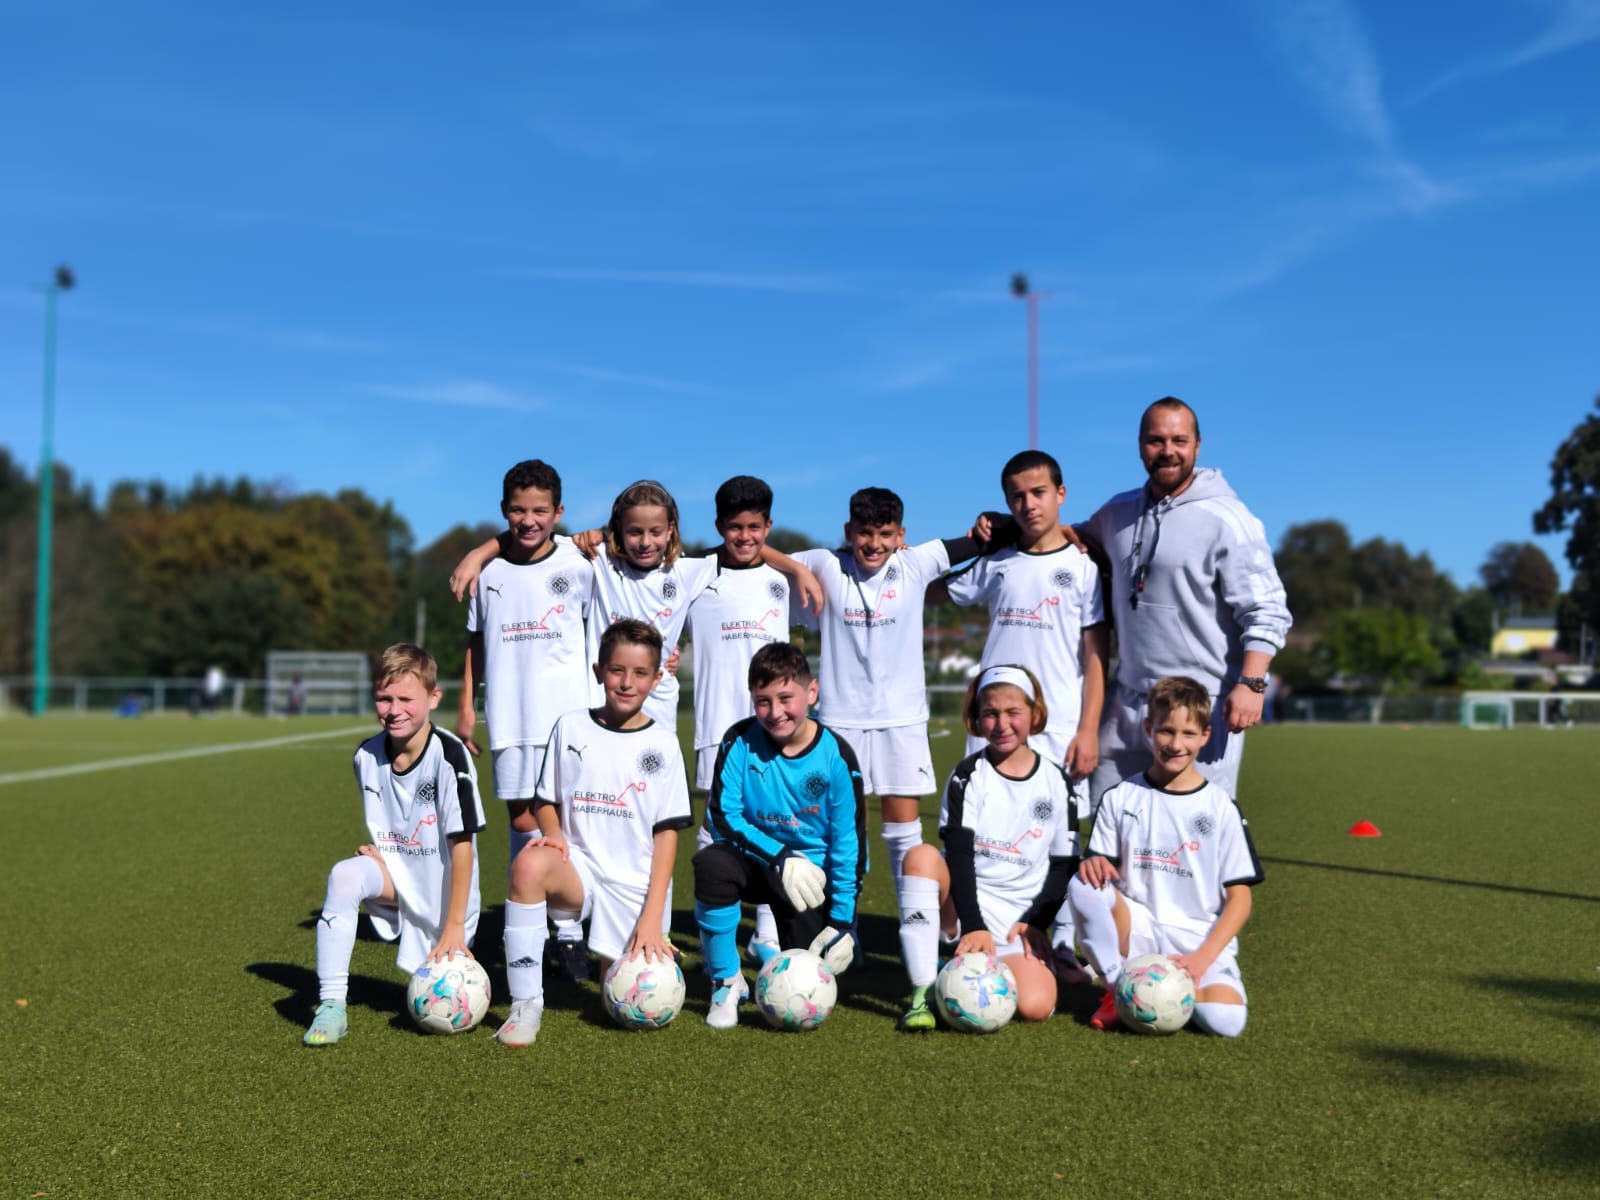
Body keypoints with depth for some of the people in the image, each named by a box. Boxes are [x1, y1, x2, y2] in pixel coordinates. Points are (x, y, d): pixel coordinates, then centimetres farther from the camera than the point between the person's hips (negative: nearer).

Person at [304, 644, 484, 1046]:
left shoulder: (449, 756, -21)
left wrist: (454, 926, -18)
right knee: (345, 874, -30)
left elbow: (462, 845, -19)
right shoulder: (366, 757, -4)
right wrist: (375, 855, -7)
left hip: (441, 896, -3)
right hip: (394, 878, 4)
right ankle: (331, 1006, -22)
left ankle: (458, 955, 32)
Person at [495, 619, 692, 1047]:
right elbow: (546, 801, 11)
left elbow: (666, 832, -1)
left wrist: (652, 915, -8)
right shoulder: (571, 727, 3)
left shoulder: (662, 743, 0)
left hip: (635, 887, 0)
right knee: (529, 863, -34)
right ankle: (525, 1005, -23)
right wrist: (553, 834, -13)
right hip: (579, 868, 0)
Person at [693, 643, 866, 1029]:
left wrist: (843, 921, -9)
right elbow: (721, 814, -14)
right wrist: (779, 857, -24)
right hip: (755, 859, 1)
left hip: (811, 875, 0)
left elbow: (849, 844, -9)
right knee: (711, 863, -34)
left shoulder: (835, 756, -14)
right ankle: (727, 982, -13)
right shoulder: (741, 741, -13)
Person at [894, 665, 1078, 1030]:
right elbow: (959, 854, -14)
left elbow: (1064, 866, 7)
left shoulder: (1057, 784, 4)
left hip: (1019, 919, 1)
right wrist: (973, 926, -25)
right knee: (921, 856, -31)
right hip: (962, 908, -1)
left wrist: (1035, 922, -6)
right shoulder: (969, 776, -2)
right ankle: (923, 991, -25)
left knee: (1035, 1006, -23)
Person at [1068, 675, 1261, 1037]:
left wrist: (1201, 959, -14)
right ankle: (1117, 989, -9)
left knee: (1225, 1020, -30)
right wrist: (1093, 864, -22)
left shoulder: (1221, 807, 1)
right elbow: (1101, 871, 4)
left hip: (1201, 940, -1)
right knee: (1082, 885, -28)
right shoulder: (1120, 799, 5)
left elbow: (1239, 898, 0)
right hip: (1137, 930, 1)